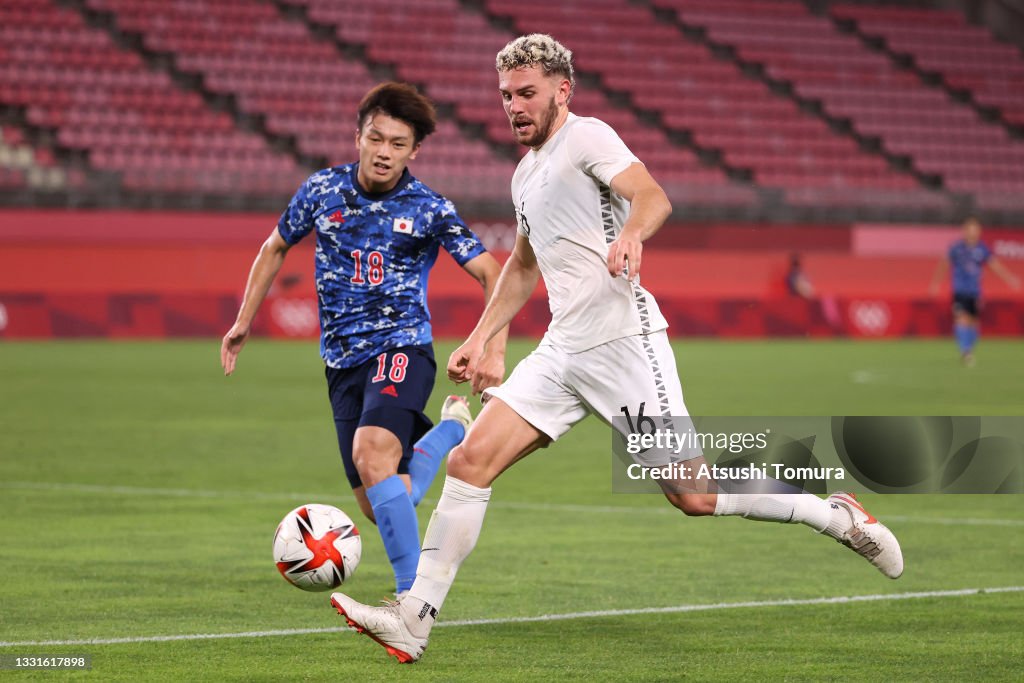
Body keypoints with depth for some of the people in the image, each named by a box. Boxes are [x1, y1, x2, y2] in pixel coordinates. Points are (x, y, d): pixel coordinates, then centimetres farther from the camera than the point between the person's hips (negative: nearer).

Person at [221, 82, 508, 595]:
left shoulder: (429, 210, -6)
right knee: (380, 508, 3)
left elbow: (492, 273, -3)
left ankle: (412, 592, -25)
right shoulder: (322, 191, 3)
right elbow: (275, 247, 20)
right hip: (342, 362, 4)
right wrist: (244, 321, 21)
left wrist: (494, 353, -15)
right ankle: (450, 427, 33)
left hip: (401, 347, -4)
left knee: (371, 455, -32)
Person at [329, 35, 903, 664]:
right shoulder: (526, 173, 20)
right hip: (562, 352, 8)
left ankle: (838, 517, 12)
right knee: (471, 460, -6)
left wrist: (631, 233, -45)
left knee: (694, 496, -8)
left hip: (623, 340, -8)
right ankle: (414, 621, -7)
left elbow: (653, 197, -23)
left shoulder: (586, 137, -6)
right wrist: (480, 339, 27)